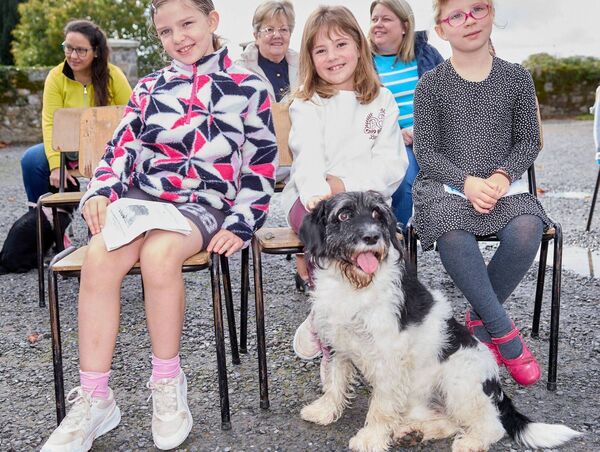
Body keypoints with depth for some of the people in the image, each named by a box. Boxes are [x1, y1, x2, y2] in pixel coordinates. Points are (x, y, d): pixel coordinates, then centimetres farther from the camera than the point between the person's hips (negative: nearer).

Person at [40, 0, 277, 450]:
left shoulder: (248, 88, 7)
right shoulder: (150, 87, 18)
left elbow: (262, 164, 4)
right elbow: (123, 147, 14)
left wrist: (240, 224, -6)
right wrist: (101, 191, -5)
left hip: (203, 204, -3)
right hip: (141, 195, 3)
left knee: (158, 252, -36)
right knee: (99, 256, -28)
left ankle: (168, 384, -15)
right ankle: (93, 400, -18)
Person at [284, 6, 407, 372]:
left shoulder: (382, 101, 13)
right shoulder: (307, 104, 10)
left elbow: (392, 165, 1)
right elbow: (309, 156, -10)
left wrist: (344, 183, -14)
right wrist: (317, 192, -32)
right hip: (313, 199, 0)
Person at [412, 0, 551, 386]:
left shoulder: (516, 78, 7)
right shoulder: (432, 85, 2)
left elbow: (529, 141, 9)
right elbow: (426, 152, -1)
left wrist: (503, 174, -11)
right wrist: (466, 181, -16)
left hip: (503, 184, 2)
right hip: (446, 184, -1)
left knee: (526, 230, -31)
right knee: (452, 234, -35)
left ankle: (480, 320, -7)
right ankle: (504, 334, -20)